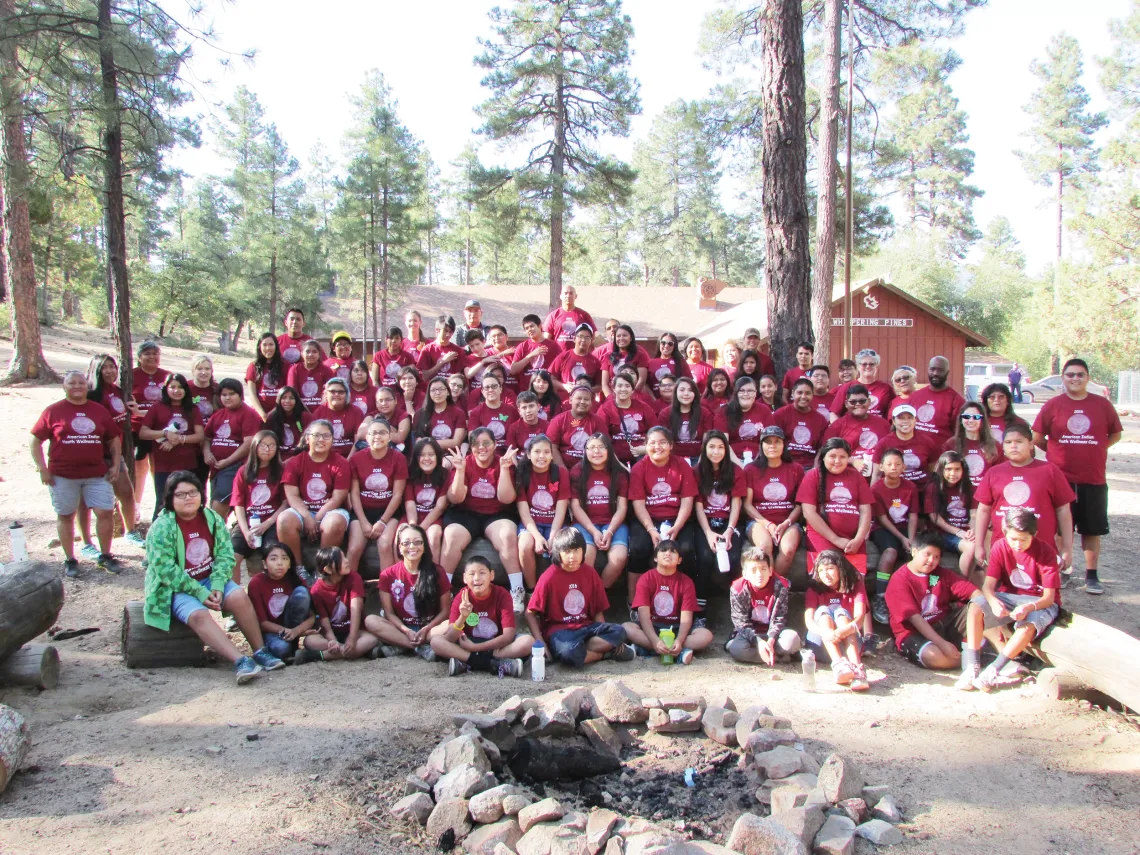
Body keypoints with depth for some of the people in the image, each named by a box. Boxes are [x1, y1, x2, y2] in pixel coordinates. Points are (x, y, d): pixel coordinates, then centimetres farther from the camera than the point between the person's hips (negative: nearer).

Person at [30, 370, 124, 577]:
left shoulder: (99, 410, 8)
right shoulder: (53, 411, 1)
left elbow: (114, 438, 15)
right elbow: (35, 440, 2)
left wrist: (115, 465, 7)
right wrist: (42, 468, -5)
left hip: (97, 473, 2)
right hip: (62, 475, -1)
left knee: (105, 512, -3)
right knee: (65, 516, 7)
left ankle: (105, 556, 12)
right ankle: (70, 560, 19)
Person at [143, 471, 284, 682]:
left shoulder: (212, 518, 0)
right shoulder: (161, 528, -13)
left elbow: (225, 555, -4)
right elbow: (165, 569, -18)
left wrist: (217, 586, -19)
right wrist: (200, 593, -21)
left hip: (210, 579, 4)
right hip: (176, 588, -4)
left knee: (240, 597, -22)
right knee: (199, 615, -31)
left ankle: (260, 651, -17)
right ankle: (240, 661, -42)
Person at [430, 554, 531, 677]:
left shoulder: (502, 595, -14)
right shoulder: (461, 598, -10)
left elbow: (508, 635, -22)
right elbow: (449, 640, -17)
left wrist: (474, 647, -24)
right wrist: (462, 617, -35)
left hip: (497, 646, -1)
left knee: (528, 641, -30)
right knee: (436, 641, -25)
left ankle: (466, 663, -28)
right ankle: (497, 664, -30)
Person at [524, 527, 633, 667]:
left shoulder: (590, 573, 4)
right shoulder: (549, 577, -8)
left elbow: (598, 611, 10)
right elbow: (530, 613, -5)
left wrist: (604, 635, -6)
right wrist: (540, 643, -14)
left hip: (586, 627, 4)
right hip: (559, 630, -4)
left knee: (618, 632, -22)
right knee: (569, 652, -38)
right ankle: (607, 651, -12)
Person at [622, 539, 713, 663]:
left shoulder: (686, 582, -3)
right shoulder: (646, 579, -6)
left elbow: (686, 618, -11)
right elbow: (644, 614, -16)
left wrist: (679, 641, -32)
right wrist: (655, 641, -33)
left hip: (676, 629, 1)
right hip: (651, 628, -1)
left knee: (706, 636, -25)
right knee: (626, 628, -32)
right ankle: (678, 653, -36)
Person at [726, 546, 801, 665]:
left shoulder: (780, 586, -13)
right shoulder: (738, 589, -16)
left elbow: (779, 619, -13)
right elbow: (741, 622, -17)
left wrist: (770, 641, -31)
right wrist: (759, 642, -32)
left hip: (772, 633, 1)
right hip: (750, 633, -1)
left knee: (792, 638, -30)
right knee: (737, 649, -33)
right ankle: (779, 656, -22)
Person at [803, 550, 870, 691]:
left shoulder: (855, 586, 2)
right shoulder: (814, 590, 3)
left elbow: (860, 617, -17)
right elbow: (808, 620, -14)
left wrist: (844, 631, -40)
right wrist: (824, 632, -38)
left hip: (848, 642, -1)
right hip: (821, 646, 1)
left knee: (840, 612, -24)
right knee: (823, 611, -22)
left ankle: (856, 667, -48)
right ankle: (838, 665, -46)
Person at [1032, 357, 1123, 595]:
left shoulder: (1103, 405, 1)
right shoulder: (1052, 405, -3)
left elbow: (1115, 434, 10)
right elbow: (1037, 437, 1)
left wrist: (1093, 452, 3)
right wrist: (1057, 453, 5)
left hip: (1094, 480, 1)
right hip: (1060, 479, -1)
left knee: (1092, 529, 7)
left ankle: (1091, 575, 16)